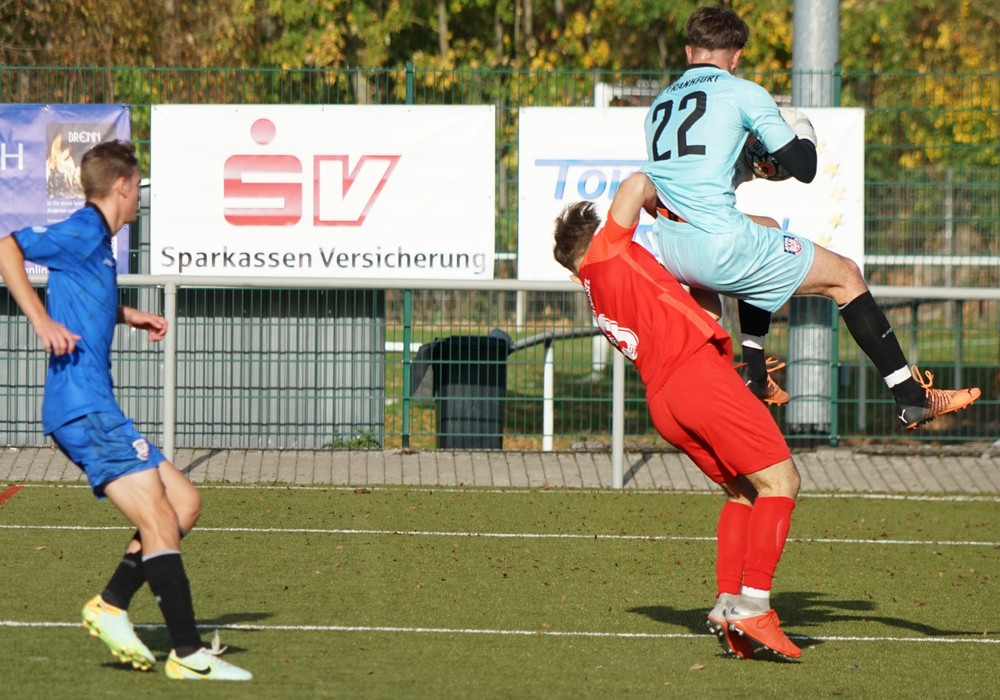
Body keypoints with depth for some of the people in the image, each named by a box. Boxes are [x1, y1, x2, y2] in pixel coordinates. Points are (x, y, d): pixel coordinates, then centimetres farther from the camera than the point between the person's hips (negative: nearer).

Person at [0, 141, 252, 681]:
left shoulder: (96, 242, 20)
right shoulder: (83, 233, -9)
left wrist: (127, 316, 30)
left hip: (89, 411, 10)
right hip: (84, 408, -10)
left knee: (184, 503, 11)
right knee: (159, 522, -13)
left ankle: (110, 605, 7)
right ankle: (187, 653, -14)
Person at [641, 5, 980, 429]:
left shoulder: (659, 105, 19)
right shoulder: (741, 93, 0)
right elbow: (803, 169, -2)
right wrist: (804, 139, 21)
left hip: (668, 251, 7)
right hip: (718, 246, -7)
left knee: (765, 230, 37)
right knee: (845, 276, 8)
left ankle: (754, 378, 37)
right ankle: (912, 399, 6)